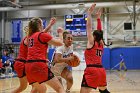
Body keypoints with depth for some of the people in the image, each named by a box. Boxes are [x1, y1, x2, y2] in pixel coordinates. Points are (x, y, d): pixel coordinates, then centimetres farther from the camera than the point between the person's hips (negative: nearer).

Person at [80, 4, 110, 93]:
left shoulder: (92, 42, 1)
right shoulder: (101, 44, 16)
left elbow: (89, 27, -2)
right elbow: (99, 32, 26)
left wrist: (89, 13, 3)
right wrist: (98, 18, 32)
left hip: (92, 70, -8)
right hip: (101, 70, 8)